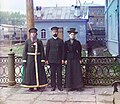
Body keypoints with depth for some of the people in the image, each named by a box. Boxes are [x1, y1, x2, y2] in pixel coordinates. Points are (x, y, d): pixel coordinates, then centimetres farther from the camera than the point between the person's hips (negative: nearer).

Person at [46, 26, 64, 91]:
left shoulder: (61, 41, 9)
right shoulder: (49, 41, 9)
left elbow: (63, 50, 6)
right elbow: (47, 51, 7)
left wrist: (63, 59, -3)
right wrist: (46, 59, 0)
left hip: (59, 60, 0)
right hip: (51, 60, 0)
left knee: (59, 73, 1)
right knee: (52, 73, 2)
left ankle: (59, 86, 9)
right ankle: (53, 86, 10)